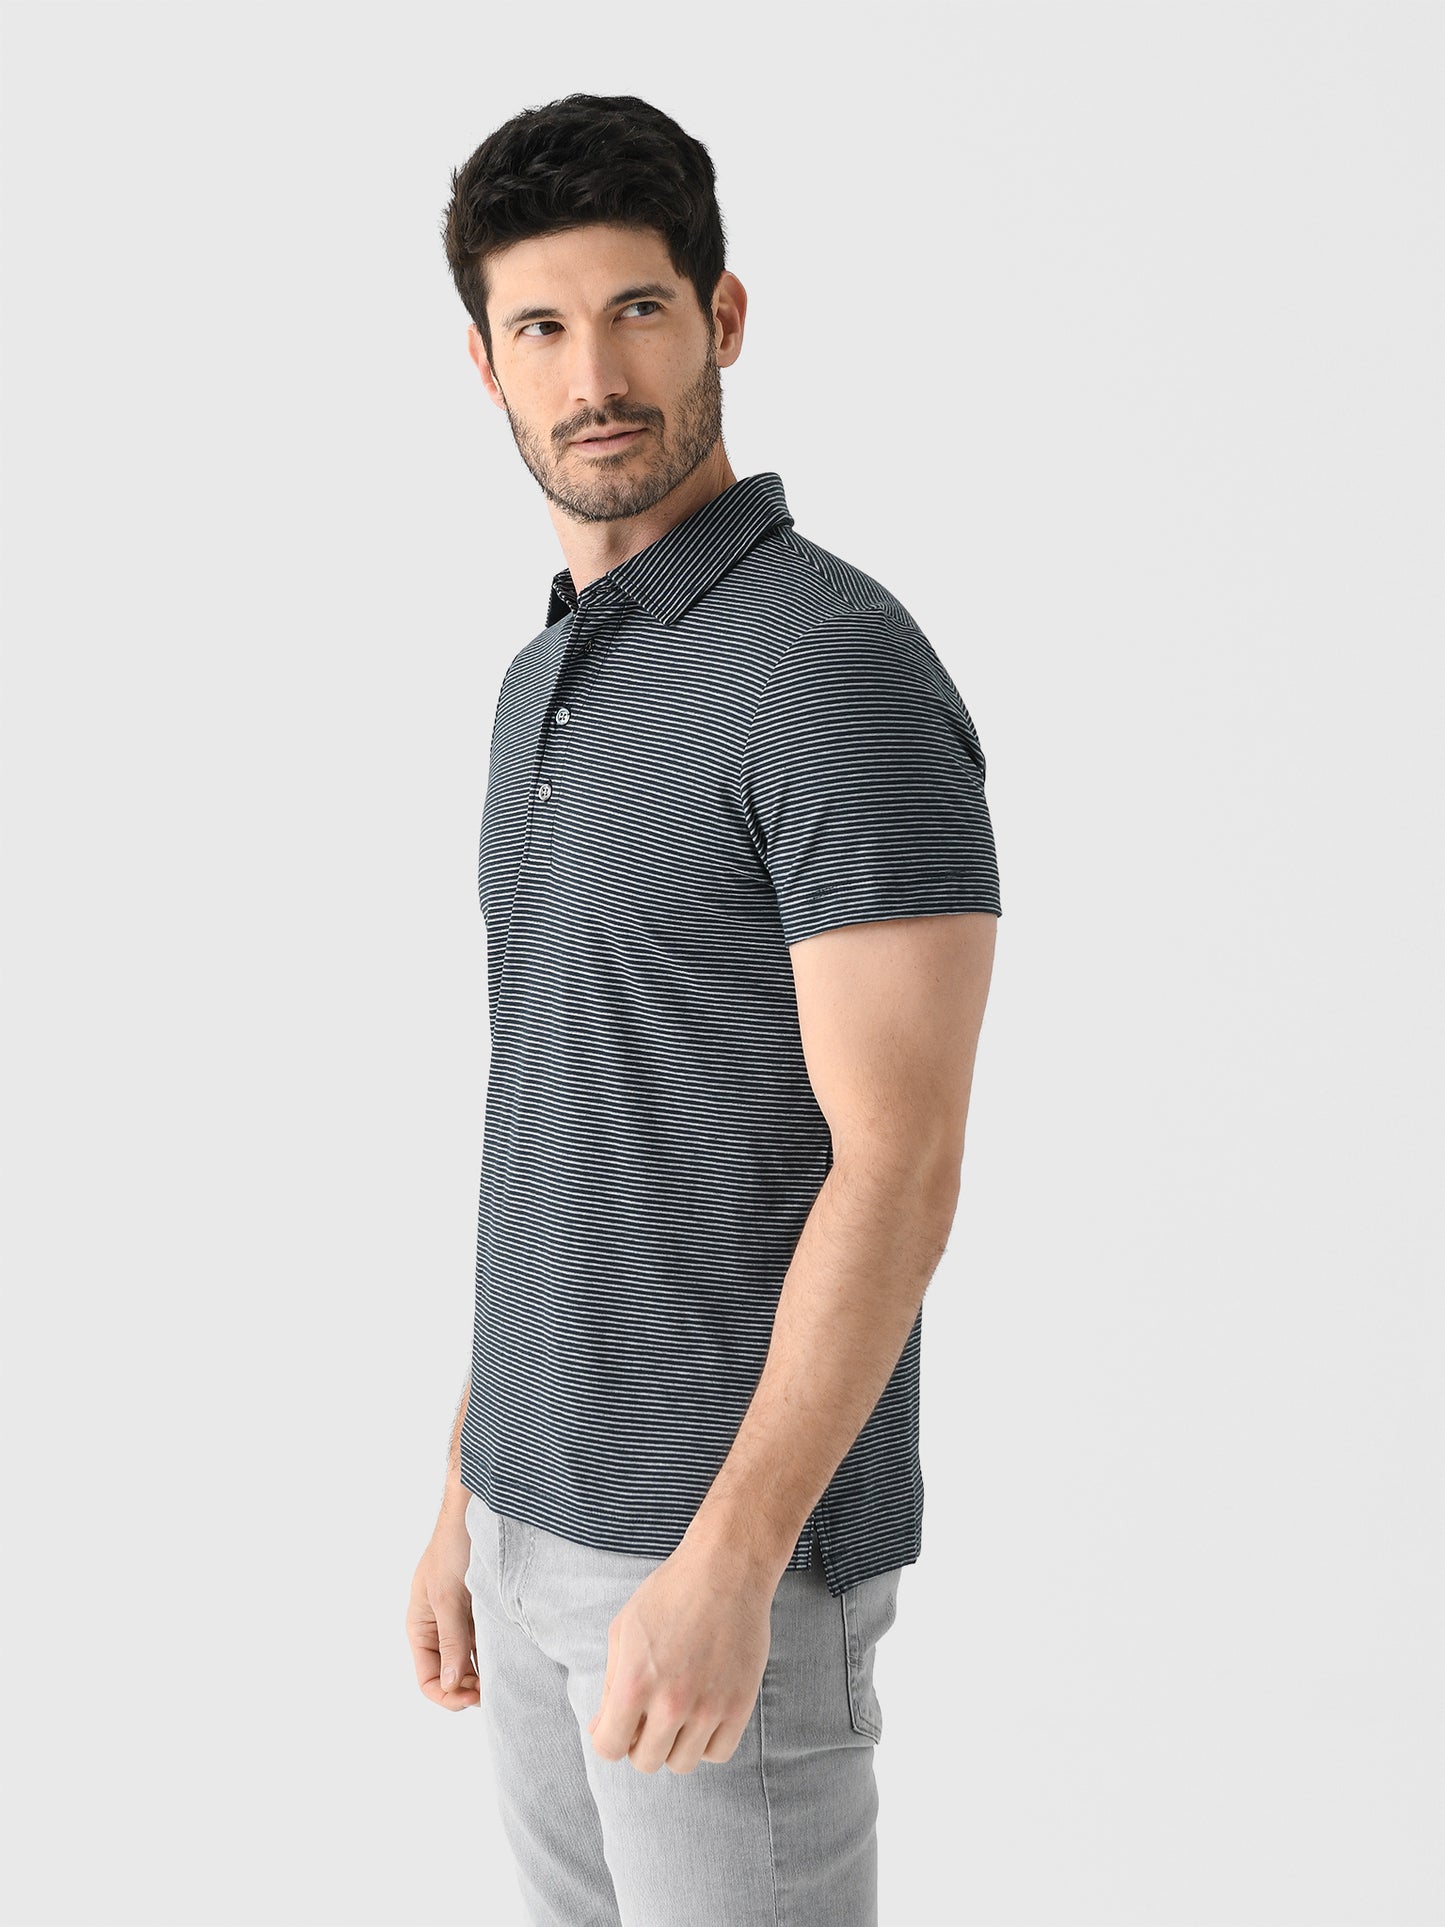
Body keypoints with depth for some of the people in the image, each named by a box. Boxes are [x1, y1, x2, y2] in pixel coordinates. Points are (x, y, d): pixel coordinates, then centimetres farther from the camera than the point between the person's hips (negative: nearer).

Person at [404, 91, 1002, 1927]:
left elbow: (897, 1166, -22)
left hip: (740, 1539, -8)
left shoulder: (836, 663, -18)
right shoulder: (549, 685, 11)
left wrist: (724, 1564, -25)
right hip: (543, 1524, 9)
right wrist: (470, 1489, 15)